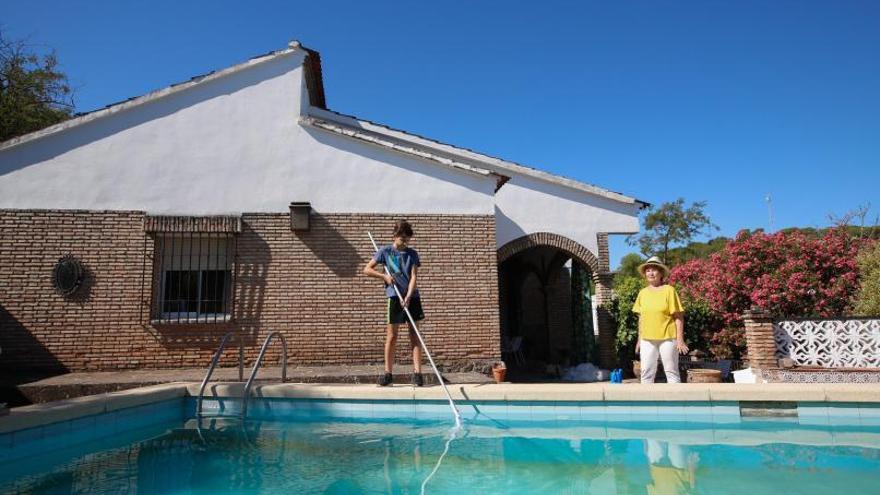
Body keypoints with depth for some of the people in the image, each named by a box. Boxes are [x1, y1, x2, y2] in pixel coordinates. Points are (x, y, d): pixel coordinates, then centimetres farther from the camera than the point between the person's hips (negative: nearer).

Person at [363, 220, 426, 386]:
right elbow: (367, 269, 3)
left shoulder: (412, 254, 4)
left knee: (414, 334, 2)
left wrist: (408, 297, -18)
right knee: (392, 335, 2)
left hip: (412, 297, 2)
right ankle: (388, 373, 10)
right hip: (395, 297, -2)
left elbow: (414, 277, -5)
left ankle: (417, 373, 3)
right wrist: (384, 276, -11)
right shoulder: (385, 251, 1)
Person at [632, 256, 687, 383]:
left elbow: (678, 316, -5)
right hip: (647, 340, 4)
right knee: (646, 372, 5)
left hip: (667, 338, -4)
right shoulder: (642, 293, 9)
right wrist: (639, 339, 13)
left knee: (671, 371, 3)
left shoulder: (669, 290, -4)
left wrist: (680, 339, -10)